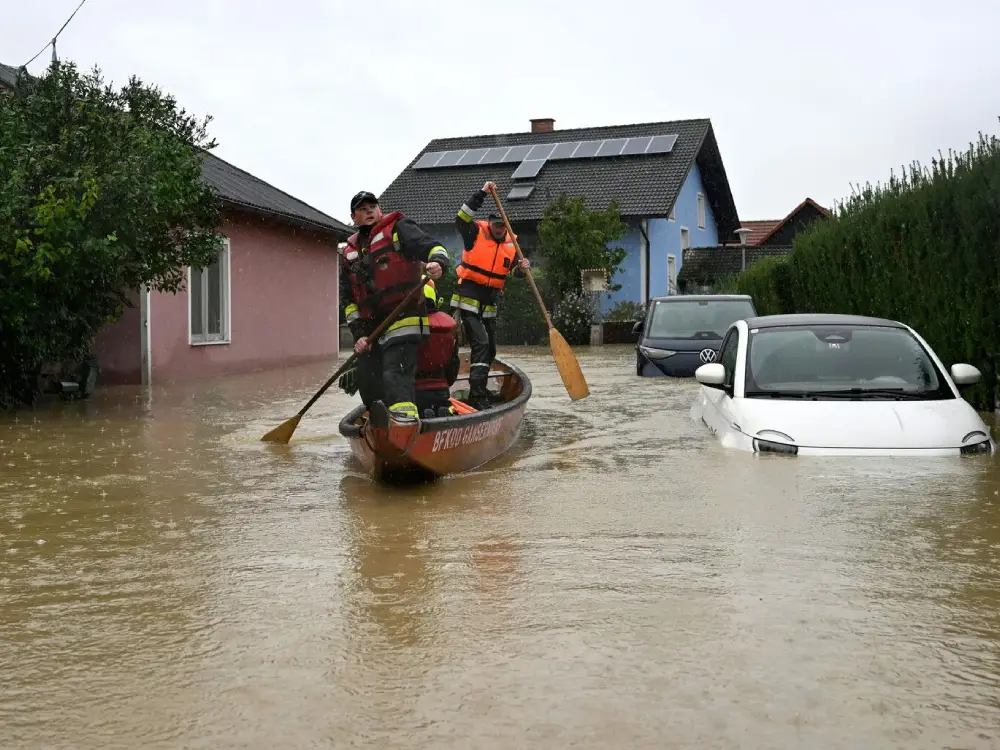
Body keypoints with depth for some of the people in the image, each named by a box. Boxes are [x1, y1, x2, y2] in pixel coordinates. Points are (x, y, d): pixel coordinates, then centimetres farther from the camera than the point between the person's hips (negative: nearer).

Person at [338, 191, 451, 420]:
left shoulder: (398, 228, 3)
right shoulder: (349, 253, 18)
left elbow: (432, 247, -9)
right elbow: (348, 300, 17)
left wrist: (437, 263, -33)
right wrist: (359, 333, 6)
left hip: (403, 320, -7)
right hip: (371, 328, 7)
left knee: (396, 374, -22)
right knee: (367, 382, 12)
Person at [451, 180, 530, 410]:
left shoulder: (511, 243, 7)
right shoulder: (476, 233, -7)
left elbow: (513, 270, 11)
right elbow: (462, 218, -24)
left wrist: (521, 267, -13)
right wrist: (481, 194, -29)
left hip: (489, 302, 7)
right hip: (469, 298, -7)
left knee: (490, 350, 13)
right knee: (480, 343, -18)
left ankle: (478, 391, 27)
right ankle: (477, 397, -20)